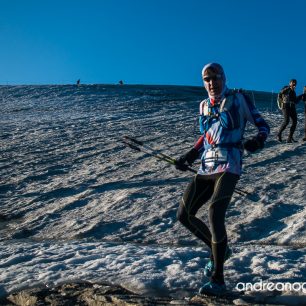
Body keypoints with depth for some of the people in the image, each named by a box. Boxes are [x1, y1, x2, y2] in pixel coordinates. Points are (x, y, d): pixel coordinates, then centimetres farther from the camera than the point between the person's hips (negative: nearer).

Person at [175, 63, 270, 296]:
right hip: (206, 168, 7)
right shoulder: (204, 106, 16)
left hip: (229, 166, -7)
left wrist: (259, 140, -20)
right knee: (184, 215, 4)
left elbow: (263, 125, 2)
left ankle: (218, 281, -19)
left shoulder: (238, 100, 1)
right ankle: (219, 249, 26)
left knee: (215, 213, -26)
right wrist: (190, 156, 16)